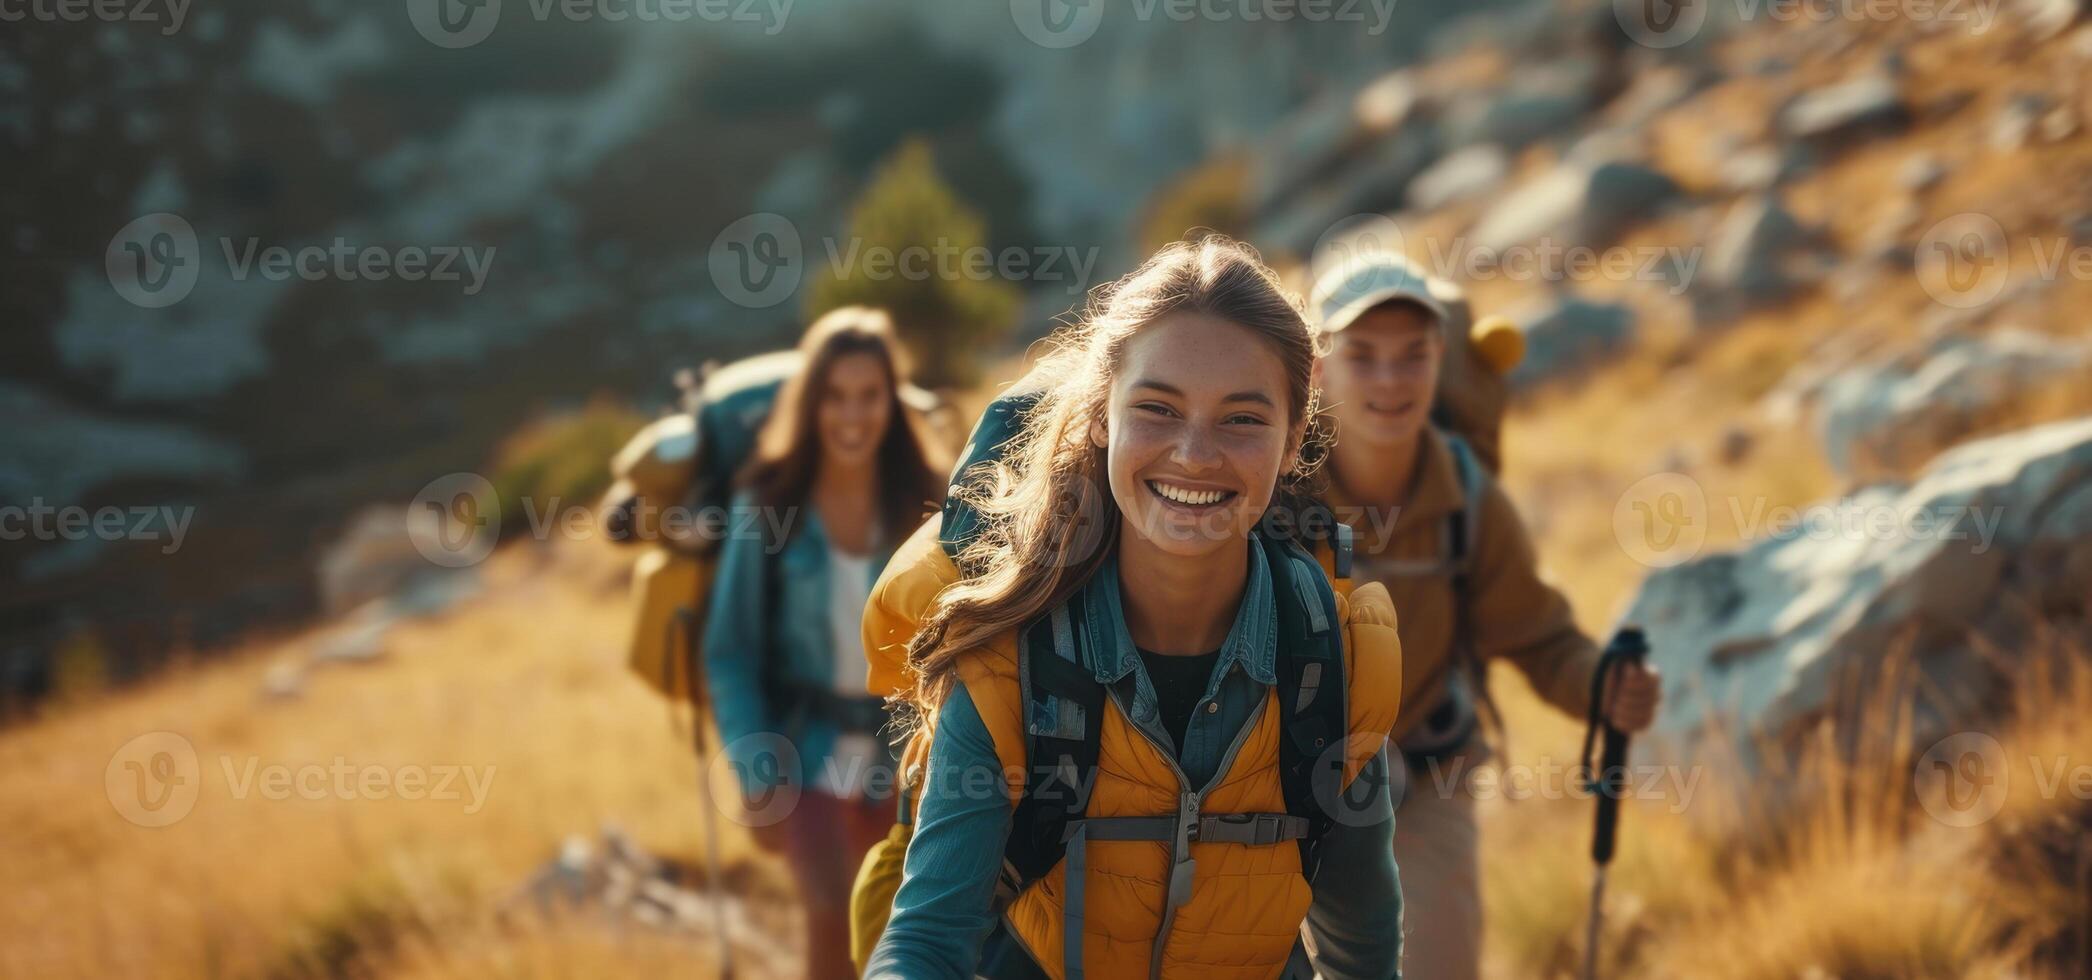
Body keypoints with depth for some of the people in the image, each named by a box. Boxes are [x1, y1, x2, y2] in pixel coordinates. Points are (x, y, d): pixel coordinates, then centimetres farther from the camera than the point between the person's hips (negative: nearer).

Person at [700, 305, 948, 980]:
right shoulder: (767, 504, -11)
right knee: (832, 915, -19)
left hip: (897, 755, 2)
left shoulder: (927, 503, -7)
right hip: (803, 748, -2)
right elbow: (730, 651, -6)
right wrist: (758, 778, -11)